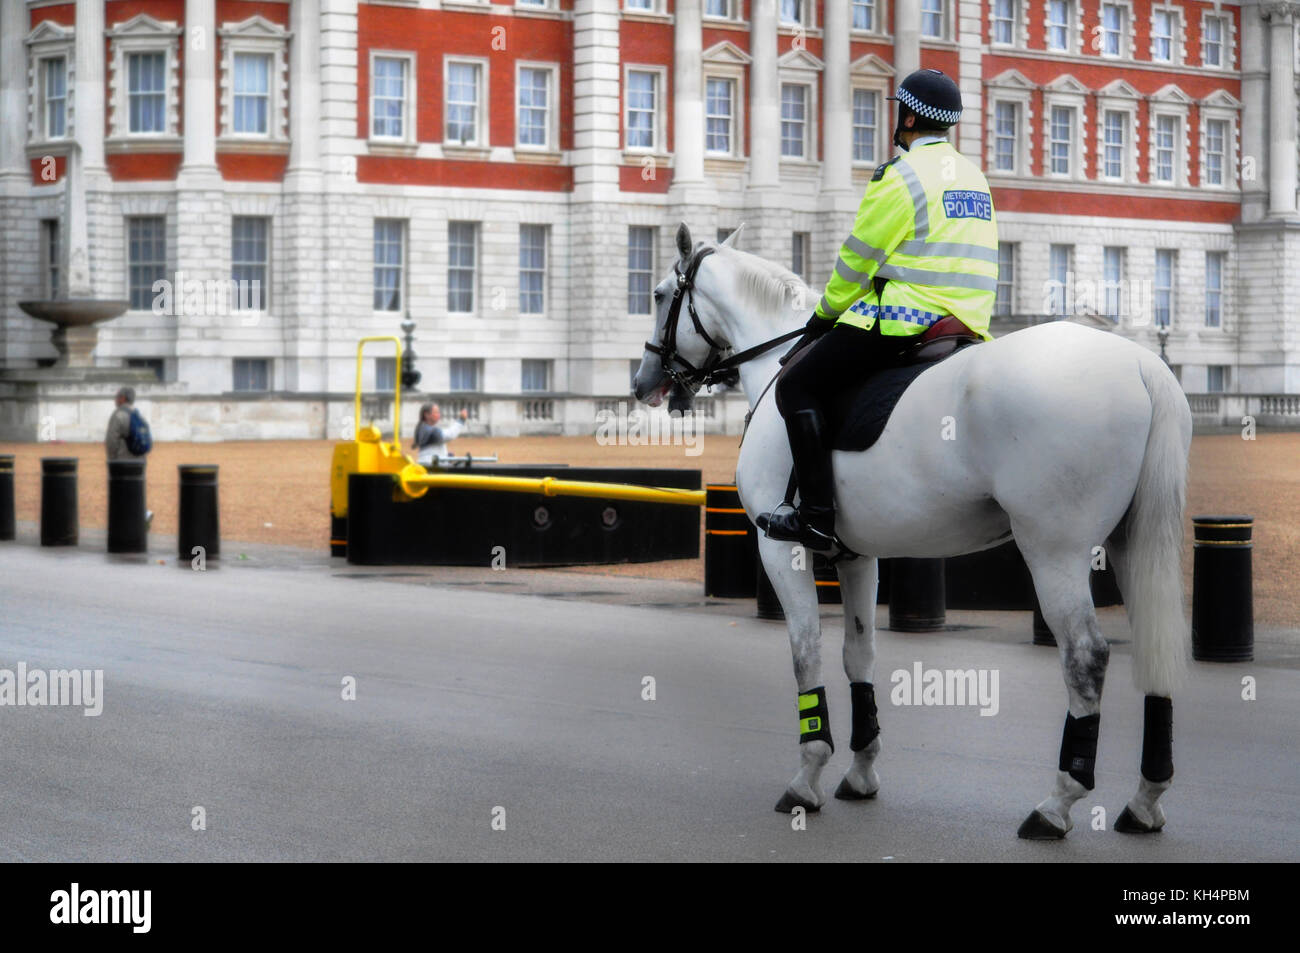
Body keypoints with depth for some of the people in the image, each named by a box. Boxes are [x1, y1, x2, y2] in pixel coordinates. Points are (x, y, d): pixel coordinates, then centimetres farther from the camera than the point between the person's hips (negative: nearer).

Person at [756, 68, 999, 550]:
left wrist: (825, 315, 8)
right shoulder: (974, 176, 18)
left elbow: (858, 260, -6)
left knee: (798, 386, -4)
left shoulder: (900, 175, -9)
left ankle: (817, 515, -14)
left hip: (905, 317, -9)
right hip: (968, 325, 9)